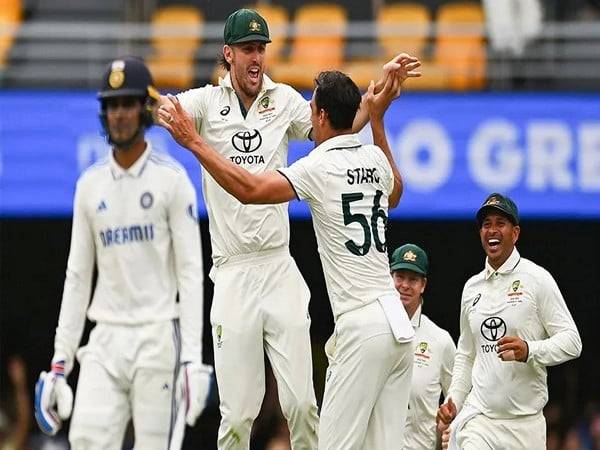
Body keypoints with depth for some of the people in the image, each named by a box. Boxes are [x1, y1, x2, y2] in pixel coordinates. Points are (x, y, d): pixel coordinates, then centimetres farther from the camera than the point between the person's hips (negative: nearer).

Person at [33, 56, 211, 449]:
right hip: (106, 339, 4)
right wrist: (60, 359, 8)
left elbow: (190, 272, -6)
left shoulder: (172, 180, -3)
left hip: (157, 337, -4)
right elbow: (78, 277, 13)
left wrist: (192, 358, -14)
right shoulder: (90, 185, 10)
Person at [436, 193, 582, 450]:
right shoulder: (472, 288, 14)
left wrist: (529, 351, -23)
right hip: (478, 416, 3)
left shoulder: (537, 279, -1)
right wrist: (453, 401, 10)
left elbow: (571, 341, -6)